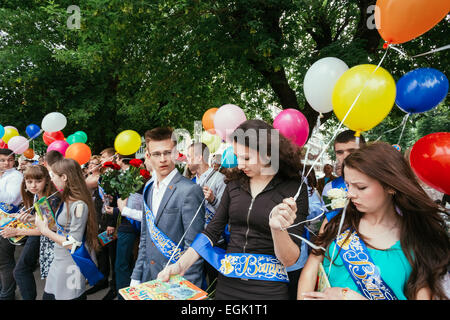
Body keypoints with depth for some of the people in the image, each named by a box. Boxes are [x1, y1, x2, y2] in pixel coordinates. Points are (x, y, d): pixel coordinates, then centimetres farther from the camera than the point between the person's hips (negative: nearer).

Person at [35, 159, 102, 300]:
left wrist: (46, 231, -16)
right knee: (48, 296, 18)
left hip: (71, 266, -8)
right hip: (58, 261, 8)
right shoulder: (65, 199, 5)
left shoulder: (79, 205, -23)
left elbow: (74, 244, -21)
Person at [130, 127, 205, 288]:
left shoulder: (190, 190, -17)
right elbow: (144, 237, 13)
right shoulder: (149, 189, 6)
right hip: (149, 279, 6)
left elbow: (193, 246, -17)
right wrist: (136, 277, 10)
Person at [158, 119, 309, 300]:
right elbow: (213, 231, 4)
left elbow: (290, 260, -12)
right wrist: (180, 266, -6)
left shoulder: (294, 191, -11)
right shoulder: (235, 183, 1)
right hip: (227, 284, 4)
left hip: (268, 290, -3)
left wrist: (278, 228, -31)